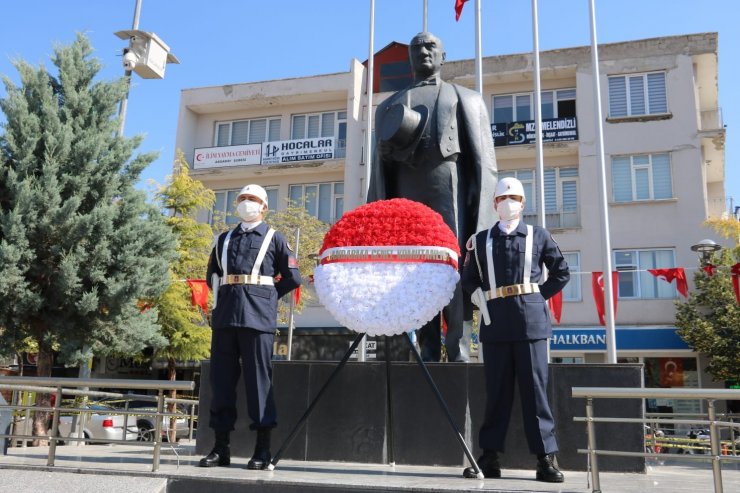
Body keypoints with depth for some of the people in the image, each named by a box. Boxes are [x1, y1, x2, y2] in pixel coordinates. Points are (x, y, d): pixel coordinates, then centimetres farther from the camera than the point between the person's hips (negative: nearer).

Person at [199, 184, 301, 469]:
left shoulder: (273, 238, 10)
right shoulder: (224, 239, 21)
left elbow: (292, 277, 6)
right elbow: (212, 275, 26)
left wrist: (266, 296, 7)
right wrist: (223, 298, 12)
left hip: (257, 316, -4)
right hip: (225, 315, 4)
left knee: (258, 378, -5)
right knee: (221, 378, 3)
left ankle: (263, 450, 0)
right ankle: (221, 447, 11)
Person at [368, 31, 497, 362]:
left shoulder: (465, 98, 17)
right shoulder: (390, 106, 24)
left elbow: (483, 160, 6)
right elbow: (379, 166, 18)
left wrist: (480, 208, -7)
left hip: (450, 191, -2)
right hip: (406, 197, 3)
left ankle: (459, 353, -12)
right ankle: (428, 354, 2)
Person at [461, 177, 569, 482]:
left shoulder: (538, 236, 8)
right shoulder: (481, 240, 11)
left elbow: (561, 273, 11)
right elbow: (469, 279, 17)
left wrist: (538, 297, 3)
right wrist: (482, 301, 2)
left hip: (530, 322, -1)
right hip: (495, 323, 2)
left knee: (535, 389, 0)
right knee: (496, 391, 7)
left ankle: (546, 459, 7)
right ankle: (490, 457, 14)